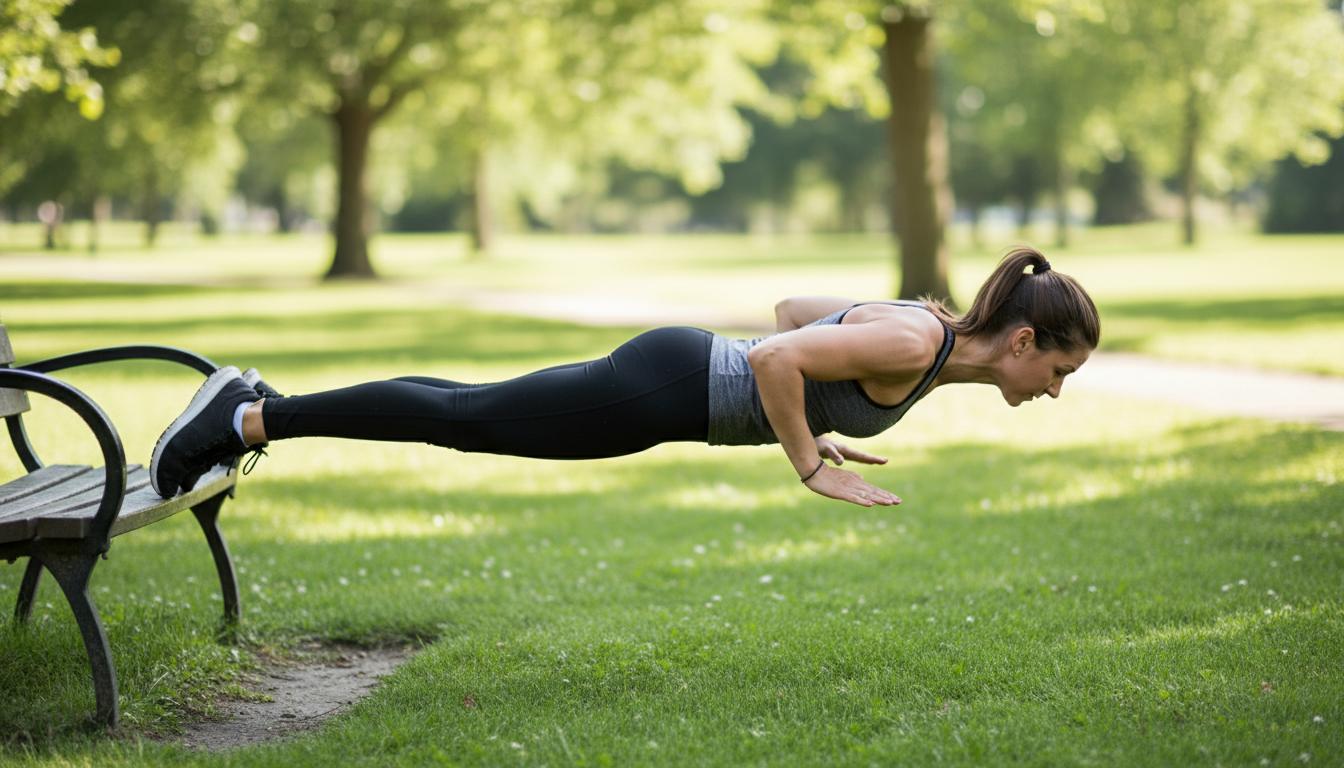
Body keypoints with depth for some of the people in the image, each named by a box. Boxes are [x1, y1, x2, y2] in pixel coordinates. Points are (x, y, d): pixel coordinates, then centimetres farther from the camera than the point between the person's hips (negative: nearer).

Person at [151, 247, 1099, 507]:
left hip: (684, 375, 8)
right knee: (457, 419, -2)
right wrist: (812, 465, -19)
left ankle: (257, 406, 24)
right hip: (664, 390, -8)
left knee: (464, 416, 15)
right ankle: (249, 421, 4)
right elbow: (776, 358, -29)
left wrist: (805, 421, 17)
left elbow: (793, 307, 20)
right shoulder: (913, 346, -21)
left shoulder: (928, 328, 8)